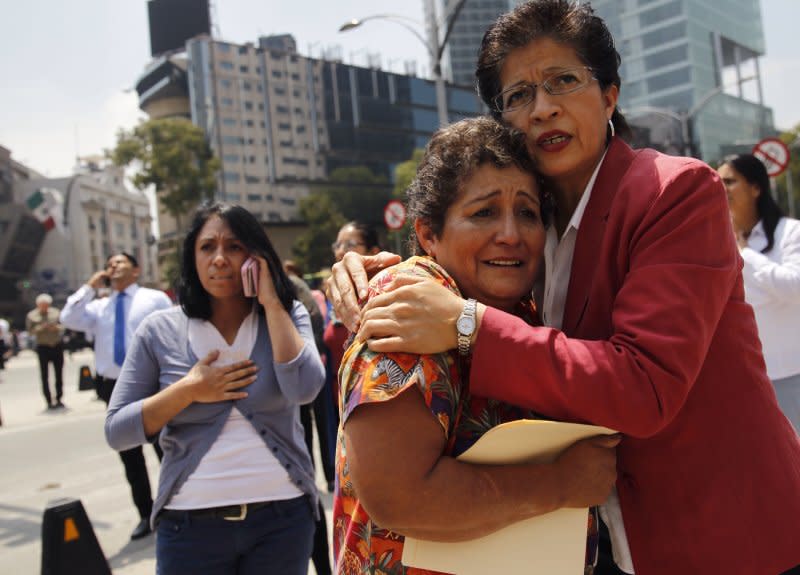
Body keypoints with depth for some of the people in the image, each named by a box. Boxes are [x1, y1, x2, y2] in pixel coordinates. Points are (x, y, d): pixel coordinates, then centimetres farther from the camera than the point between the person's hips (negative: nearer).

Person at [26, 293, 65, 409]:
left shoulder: (55, 312, 6)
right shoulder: (32, 316, 0)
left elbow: (62, 326, 10)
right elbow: (30, 331, -4)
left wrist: (57, 327, -11)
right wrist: (42, 328, -19)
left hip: (57, 346, 2)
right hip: (43, 347, -2)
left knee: (59, 374, 4)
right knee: (44, 376, -4)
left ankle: (59, 399, 14)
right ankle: (49, 401, 0)